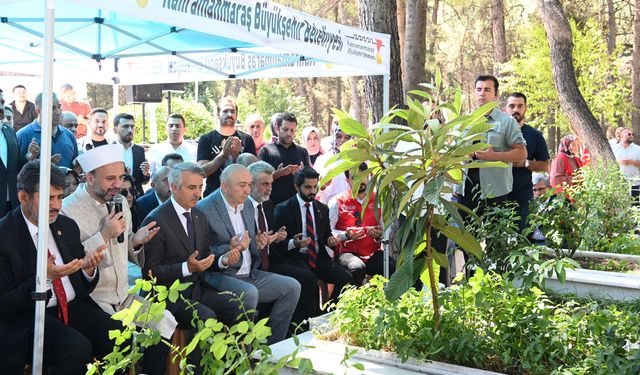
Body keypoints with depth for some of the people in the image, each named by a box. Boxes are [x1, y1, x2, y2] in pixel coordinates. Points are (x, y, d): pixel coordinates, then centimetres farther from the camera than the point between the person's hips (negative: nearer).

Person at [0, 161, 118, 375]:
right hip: (30, 317, -5)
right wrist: (44, 277, -24)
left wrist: (88, 268, -9)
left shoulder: (67, 226, 9)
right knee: (78, 348, -31)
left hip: (75, 308, 5)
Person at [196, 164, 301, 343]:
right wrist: (229, 248, -26)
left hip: (250, 275, 8)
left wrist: (257, 242, 1)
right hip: (220, 276, -8)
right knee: (249, 293, -34)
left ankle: (272, 346, 3)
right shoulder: (204, 209, -11)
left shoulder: (248, 206, 14)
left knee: (292, 287, -4)